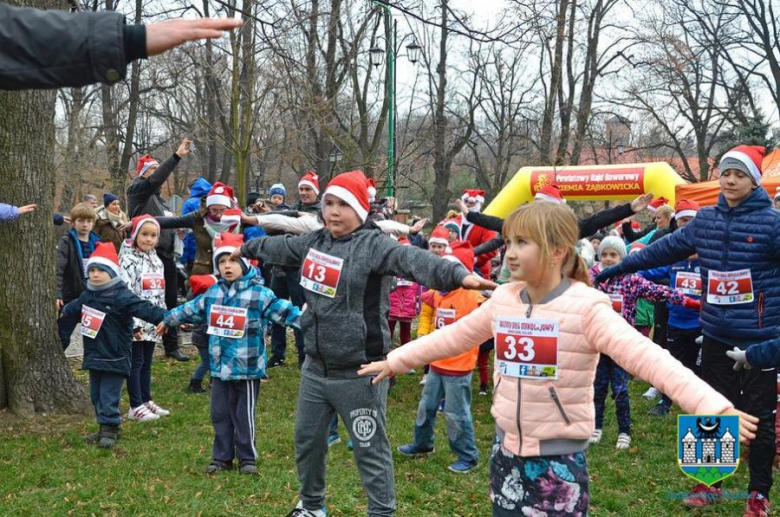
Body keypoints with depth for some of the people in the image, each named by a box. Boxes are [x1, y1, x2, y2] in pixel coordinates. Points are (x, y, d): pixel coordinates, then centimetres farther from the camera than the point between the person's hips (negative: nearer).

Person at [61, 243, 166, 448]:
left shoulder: (122, 297, -18)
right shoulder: (88, 295, 8)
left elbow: (145, 309, -28)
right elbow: (76, 306, 32)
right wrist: (64, 311, 53)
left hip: (114, 359, -8)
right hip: (94, 356, 8)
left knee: (109, 397, -5)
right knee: (96, 395, 15)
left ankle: (110, 429, 5)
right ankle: (105, 428, 25)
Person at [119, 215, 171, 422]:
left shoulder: (156, 260, 13)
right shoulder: (129, 260, -12)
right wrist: (134, 324, -21)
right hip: (136, 323, -7)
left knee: (147, 363, 14)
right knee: (136, 363, -2)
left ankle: (146, 401, 22)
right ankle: (136, 407, 3)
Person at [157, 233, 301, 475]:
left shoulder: (259, 294, -11)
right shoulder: (213, 293, 8)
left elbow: (284, 310, -18)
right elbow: (192, 309, 24)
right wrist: (168, 320, 36)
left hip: (247, 368, -5)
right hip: (219, 368, 5)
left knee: (244, 416, 5)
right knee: (220, 414, 12)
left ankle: (247, 458, 20)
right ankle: (222, 457, 25)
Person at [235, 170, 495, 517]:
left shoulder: (373, 244, -17)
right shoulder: (314, 242, 7)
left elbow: (412, 259, -35)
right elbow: (279, 248, 27)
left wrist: (458, 275, -52)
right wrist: (247, 248, 45)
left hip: (359, 373, -8)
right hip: (315, 367, 8)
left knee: (371, 449, 1)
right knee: (307, 439, 22)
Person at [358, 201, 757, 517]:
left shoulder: (586, 307, -18)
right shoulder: (503, 300, 1)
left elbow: (645, 356, -27)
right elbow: (452, 337, 15)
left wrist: (714, 408, -38)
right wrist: (395, 361, 20)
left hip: (559, 458, -5)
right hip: (507, 450, 6)